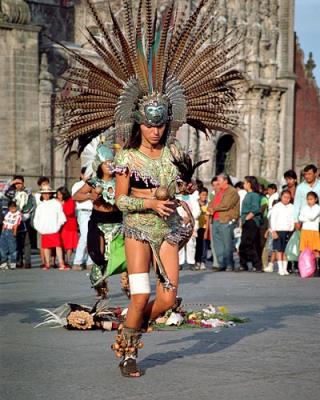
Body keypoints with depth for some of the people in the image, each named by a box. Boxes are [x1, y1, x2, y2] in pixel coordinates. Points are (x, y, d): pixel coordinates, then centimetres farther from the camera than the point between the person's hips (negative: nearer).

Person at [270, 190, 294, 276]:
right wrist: (273, 231, -8)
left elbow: (293, 220, 10)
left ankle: (285, 269, 7)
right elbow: (272, 219, -2)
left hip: (288, 231, 2)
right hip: (278, 231, -2)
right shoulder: (276, 207, 0)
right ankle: (280, 268, 1)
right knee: (279, 250, -1)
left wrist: (292, 230, 2)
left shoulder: (292, 207, 7)